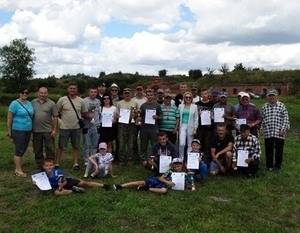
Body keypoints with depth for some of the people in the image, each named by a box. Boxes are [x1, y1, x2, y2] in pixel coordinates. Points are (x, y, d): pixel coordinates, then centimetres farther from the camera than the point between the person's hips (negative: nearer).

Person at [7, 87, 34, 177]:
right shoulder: (15, 103, -10)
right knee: (19, 150, -1)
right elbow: (9, 118, -9)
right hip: (18, 130, -7)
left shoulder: (29, 103, 9)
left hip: (28, 130, 7)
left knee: (23, 149, 13)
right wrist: (9, 131, -8)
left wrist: (31, 128, 12)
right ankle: (18, 170, 9)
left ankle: (17, 168, 27)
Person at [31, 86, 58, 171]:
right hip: (36, 131, 3)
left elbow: (55, 117, -2)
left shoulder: (51, 104, -2)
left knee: (50, 149, 4)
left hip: (48, 131, -2)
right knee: (37, 150, 13)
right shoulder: (33, 102, 5)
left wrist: (54, 129, -7)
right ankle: (40, 166, 27)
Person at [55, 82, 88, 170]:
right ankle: (57, 163, 16)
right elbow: (57, 112, 3)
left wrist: (89, 116, -10)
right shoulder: (62, 100, -4)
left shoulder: (80, 101, 3)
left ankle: (75, 163, 21)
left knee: (76, 146, 11)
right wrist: (63, 117, -4)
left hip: (76, 127, 2)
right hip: (64, 127, -2)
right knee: (61, 146, 6)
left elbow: (84, 113, 9)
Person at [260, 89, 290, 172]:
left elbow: (286, 118, -1)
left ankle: (277, 166, 20)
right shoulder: (265, 106, 10)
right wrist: (261, 129, 8)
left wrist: (283, 129, -8)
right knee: (268, 150, 9)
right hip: (268, 133, 2)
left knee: (279, 150, 5)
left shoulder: (281, 105, 2)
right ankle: (269, 166, 22)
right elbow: (262, 119, 14)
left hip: (279, 133, -2)